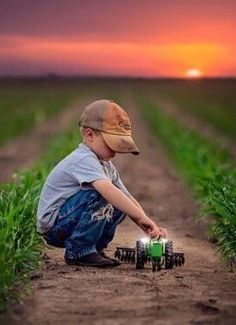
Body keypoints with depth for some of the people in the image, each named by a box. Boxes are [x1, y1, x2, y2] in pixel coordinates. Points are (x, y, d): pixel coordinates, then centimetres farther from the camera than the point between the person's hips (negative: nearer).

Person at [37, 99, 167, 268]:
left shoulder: (107, 165, 10)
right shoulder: (84, 159, -22)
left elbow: (128, 199, 6)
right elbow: (107, 189, -38)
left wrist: (149, 227, -9)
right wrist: (141, 217, -39)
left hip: (68, 225, 9)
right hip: (52, 226, -9)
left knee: (121, 204, 0)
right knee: (100, 196, -29)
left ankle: (96, 248, 9)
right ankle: (79, 251, -16)